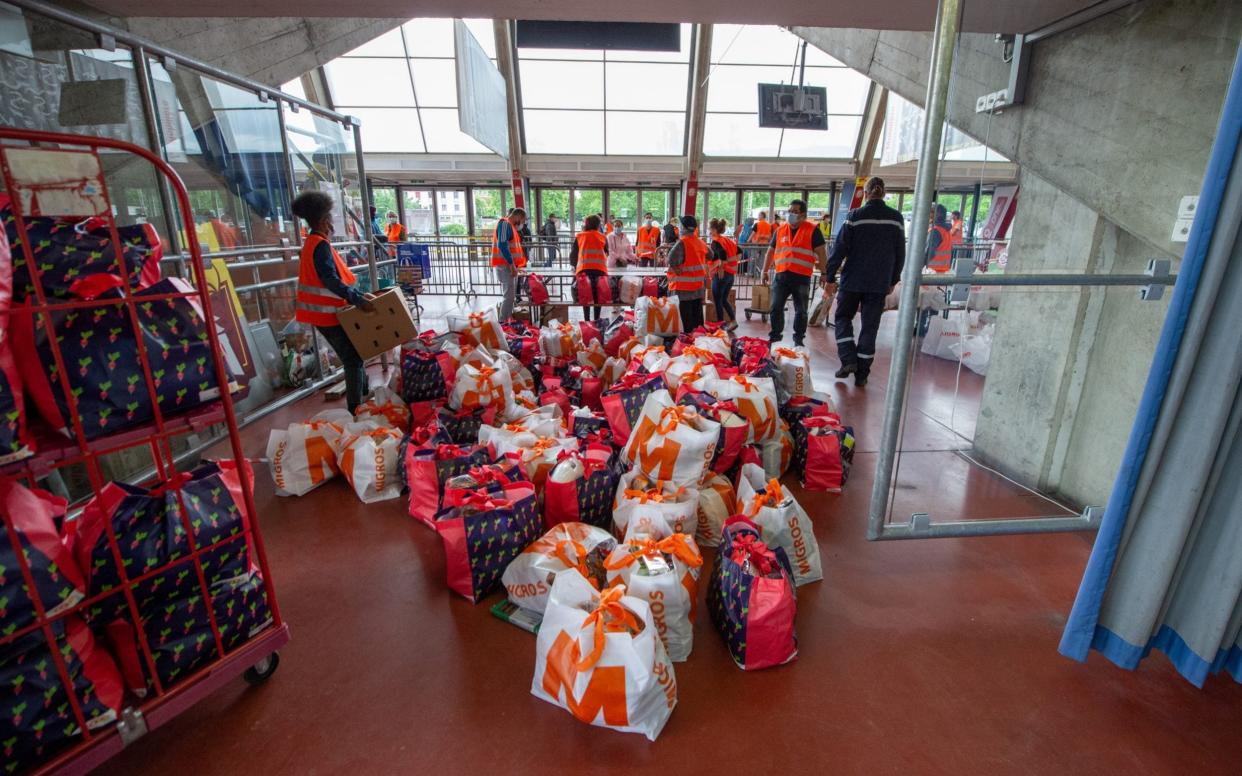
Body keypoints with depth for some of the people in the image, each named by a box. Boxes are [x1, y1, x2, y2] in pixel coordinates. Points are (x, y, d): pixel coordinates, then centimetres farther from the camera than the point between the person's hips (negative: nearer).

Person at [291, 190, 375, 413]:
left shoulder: (310, 244, 14)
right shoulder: (321, 245, -17)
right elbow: (331, 282, -26)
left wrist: (359, 294, 15)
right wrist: (358, 301, -28)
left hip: (323, 312, 10)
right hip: (329, 313, -10)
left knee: (352, 357, 18)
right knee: (354, 359, -4)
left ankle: (366, 396, 29)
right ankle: (356, 408, -1)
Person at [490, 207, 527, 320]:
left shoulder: (510, 226, 20)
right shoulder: (505, 223, -10)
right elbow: (502, 245, -21)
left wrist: (515, 265, 20)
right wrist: (511, 264, -23)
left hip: (509, 265, 10)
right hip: (505, 265, -10)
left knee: (510, 295, 12)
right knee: (509, 296, -12)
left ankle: (507, 320, 17)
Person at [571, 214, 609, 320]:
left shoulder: (579, 236, 11)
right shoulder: (603, 237, 12)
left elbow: (573, 253, 15)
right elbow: (606, 253, 22)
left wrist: (575, 265, 32)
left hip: (584, 268, 0)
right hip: (600, 269, 0)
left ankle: (587, 319, 3)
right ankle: (596, 319, 5)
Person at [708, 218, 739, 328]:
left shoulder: (715, 242, -11)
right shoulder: (728, 240, 12)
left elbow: (722, 253, -29)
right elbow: (738, 251, 16)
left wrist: (721, 268, -21)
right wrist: (733, 265, 18)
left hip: (721, 274, -8)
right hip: (731, 273, 8)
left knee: (718, 301, 4)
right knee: (724, 299, 18)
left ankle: (720, 324, 10)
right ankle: (733, 321, 10)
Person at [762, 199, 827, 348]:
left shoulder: (813, 230, -1)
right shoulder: (780, 230, 11)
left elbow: (822, 253, -2)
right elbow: (771, 251, 18)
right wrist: (765, 271, 14)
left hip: (802, 278, -3)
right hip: (781, 276, 3)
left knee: (801, 311, 5)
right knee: (776, 308, 3)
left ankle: (798, 339, 17)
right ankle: (775, 335, 18)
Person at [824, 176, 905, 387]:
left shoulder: (855, 215, -6)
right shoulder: (896, 218, 3)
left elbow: (839, 248, -8)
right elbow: (900, 253, 8)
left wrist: (830, 277, -3)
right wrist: (893, 280, 17)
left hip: (853, 280, -2)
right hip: (880, 283, 2)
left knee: (843, 317, 15)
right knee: (870, 327, 7)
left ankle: (848, 360, -1)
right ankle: (861, 374, 10)